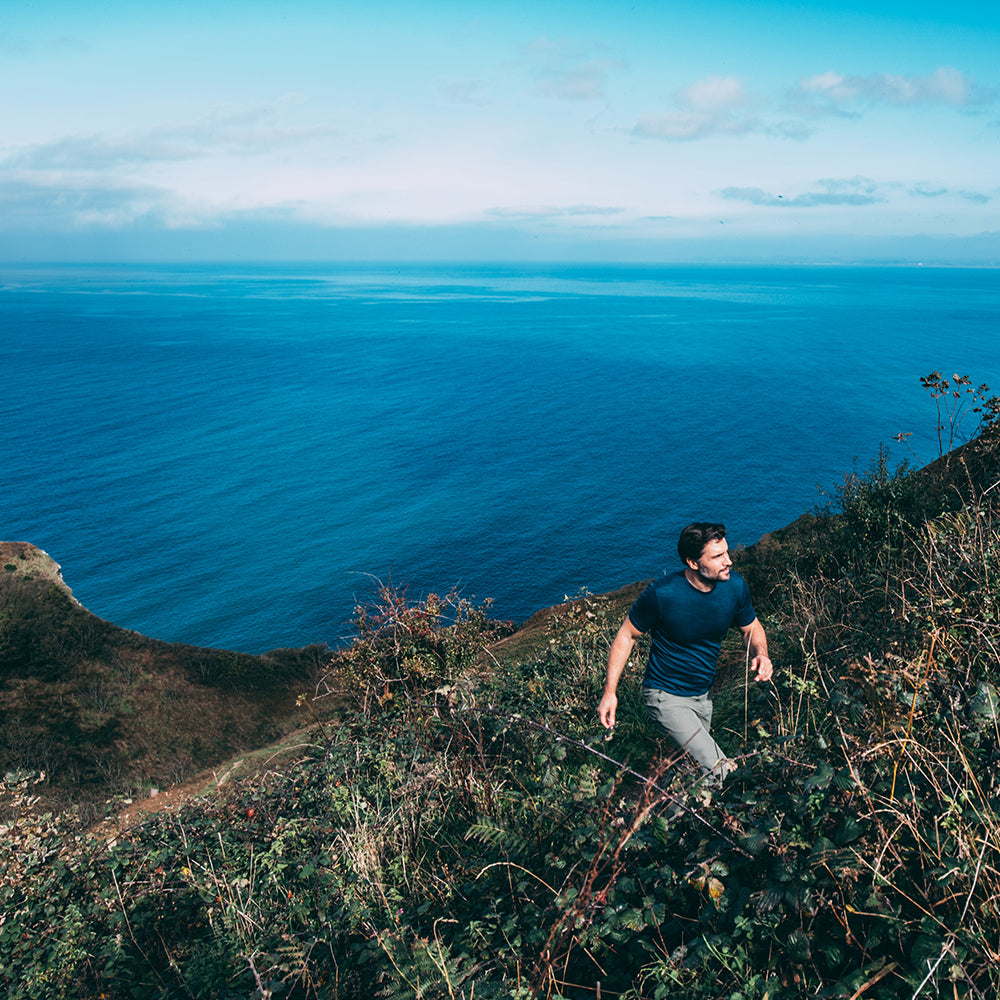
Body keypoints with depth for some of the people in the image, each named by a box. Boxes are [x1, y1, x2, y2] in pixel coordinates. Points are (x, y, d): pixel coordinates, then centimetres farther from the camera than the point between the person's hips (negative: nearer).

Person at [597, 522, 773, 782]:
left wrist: (760, 654, -17)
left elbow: (752, 628, 6)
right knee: (722, 773, -20)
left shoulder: (735, 586, -12)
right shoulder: (662, 593, -27)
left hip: (703, 695, 7)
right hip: (666, 697, -6)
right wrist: (609, 691, -16)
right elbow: (627, 635, -14)